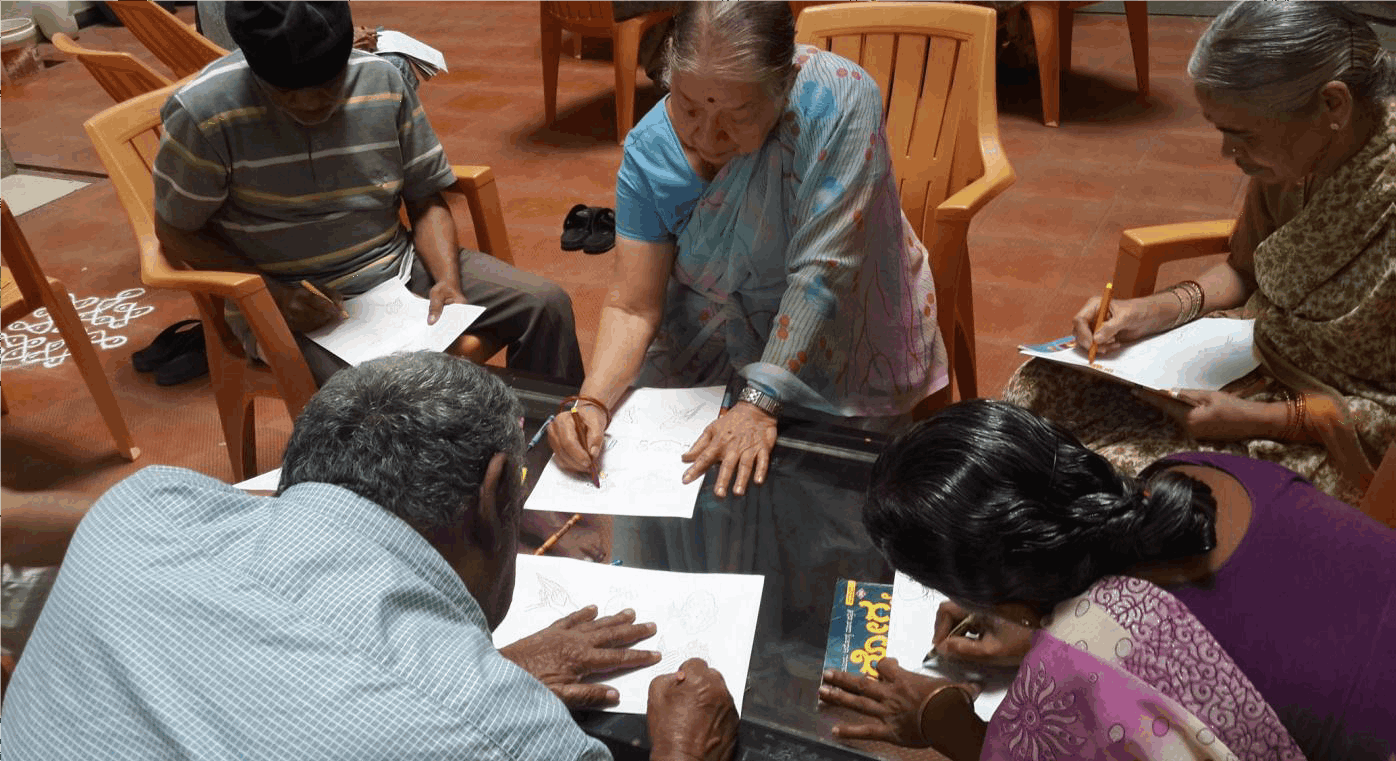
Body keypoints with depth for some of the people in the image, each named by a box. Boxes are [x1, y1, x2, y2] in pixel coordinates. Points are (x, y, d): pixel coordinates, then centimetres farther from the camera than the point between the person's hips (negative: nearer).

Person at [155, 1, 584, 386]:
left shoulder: (383, 82, -4)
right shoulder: (203, 113, -14)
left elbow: (425, 199, 5)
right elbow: (177, 231, -4)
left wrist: (449, 280, -13)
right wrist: (272, 294, -16)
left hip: (397, 265, 4)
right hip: (295, 305, -4)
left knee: (545, 305, -11)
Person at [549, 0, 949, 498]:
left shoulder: (841, 102, -27)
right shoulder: (651, 148, -16)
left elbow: (822, 274, -29)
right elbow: (633, 308, -14)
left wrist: (760, 403, -33)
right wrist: (592, 401, -32)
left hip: (834, 341, -2)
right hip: (712, 340, 3)